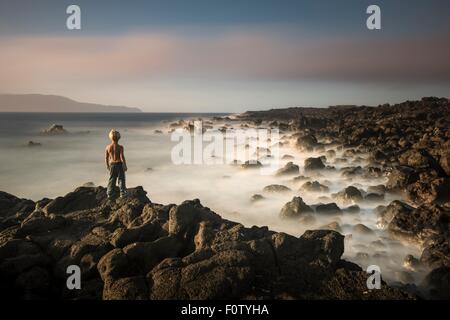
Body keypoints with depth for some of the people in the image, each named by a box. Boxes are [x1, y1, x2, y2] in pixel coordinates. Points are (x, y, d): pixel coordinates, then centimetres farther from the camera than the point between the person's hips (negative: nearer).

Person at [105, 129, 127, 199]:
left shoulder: (108, 147, -3)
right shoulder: (120, 147, -15)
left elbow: (106, 158, 3)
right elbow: (122, 157, -17)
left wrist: (107, 166, 17)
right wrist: (125, 166, -7)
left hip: (112, 165, 4)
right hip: (119, 164, -4)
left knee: (112, 179, 14)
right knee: (121, 179, 7)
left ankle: (109, 194, 18)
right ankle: (122, 193, 9)